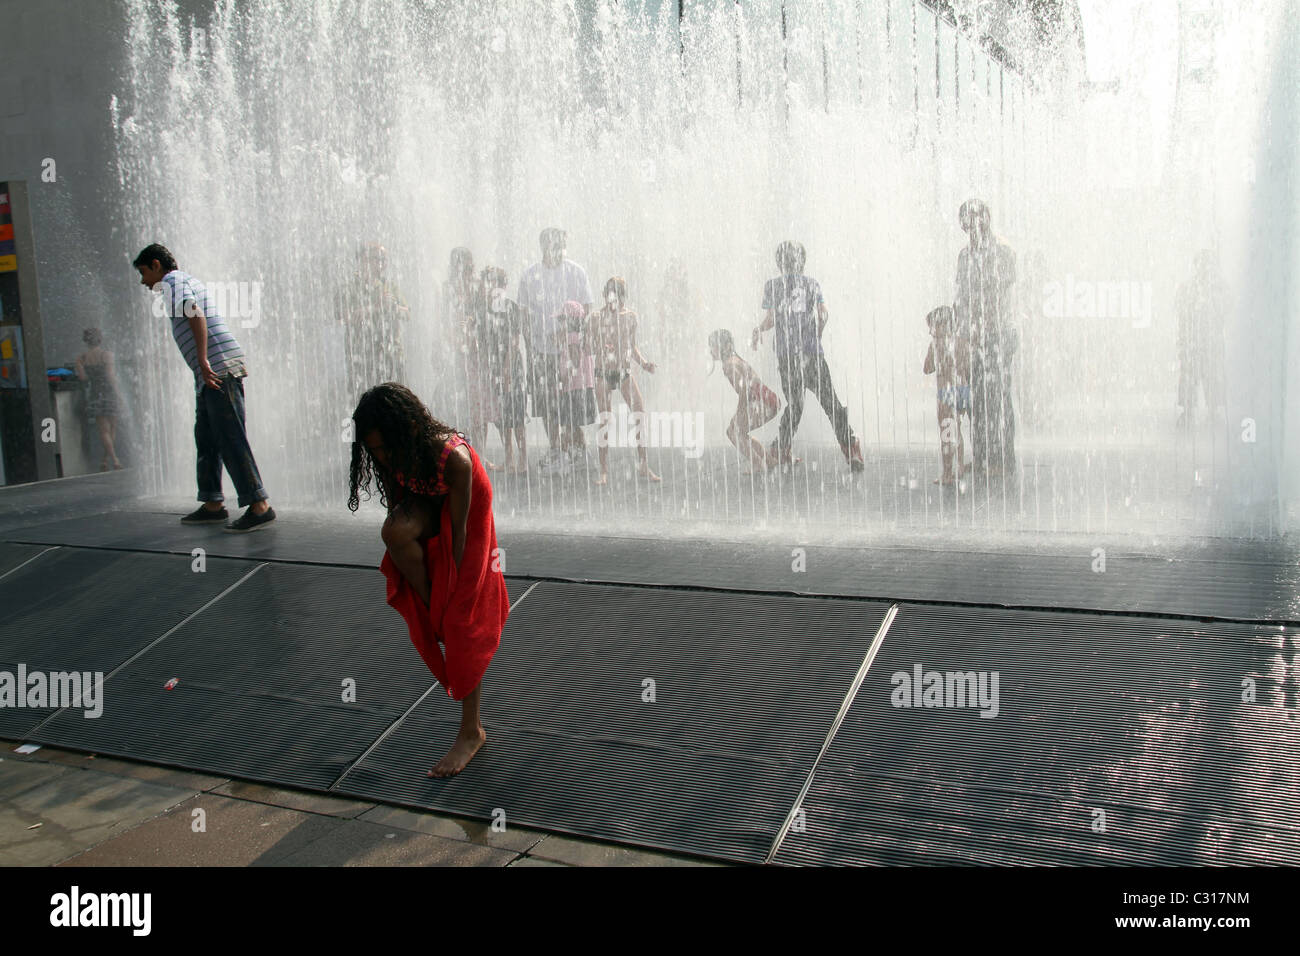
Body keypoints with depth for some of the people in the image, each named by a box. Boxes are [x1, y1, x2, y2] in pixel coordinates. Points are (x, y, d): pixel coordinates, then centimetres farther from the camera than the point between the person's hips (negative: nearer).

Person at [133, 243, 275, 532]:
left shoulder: (172, 282, -3)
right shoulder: (192, 281, 26)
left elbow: (195, 314, -21)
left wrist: (203, 360, -27)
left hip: (217, 367, -10)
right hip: (212, 374, 10)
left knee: (231, 440, -11)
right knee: (206, 438, 14)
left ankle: (260, 505, -12)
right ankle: (212, 504, 18)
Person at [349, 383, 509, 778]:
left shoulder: (453, 457, -36)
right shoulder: (389, 455, -20)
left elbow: (459, 529, -27)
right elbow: (396, 505, -7)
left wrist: (453, 585, -20)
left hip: (467, 519, -4)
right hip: (427, 510, 4)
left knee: (463, 623, -5)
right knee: (394, 531, -33)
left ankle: (471, 731, 7)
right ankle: (431, 604, -7)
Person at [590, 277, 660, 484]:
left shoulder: (630, 316, 6)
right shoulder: (598, 318, -2)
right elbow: (592, 348, 0)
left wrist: (644, 363, 1)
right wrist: (600, 348, -22)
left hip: (625, 372, 3)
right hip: (604, 373, -3)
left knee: (641, 416, -5)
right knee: (604, 421, -3)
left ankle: (645, 467, 5)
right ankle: (604, 471, 6)